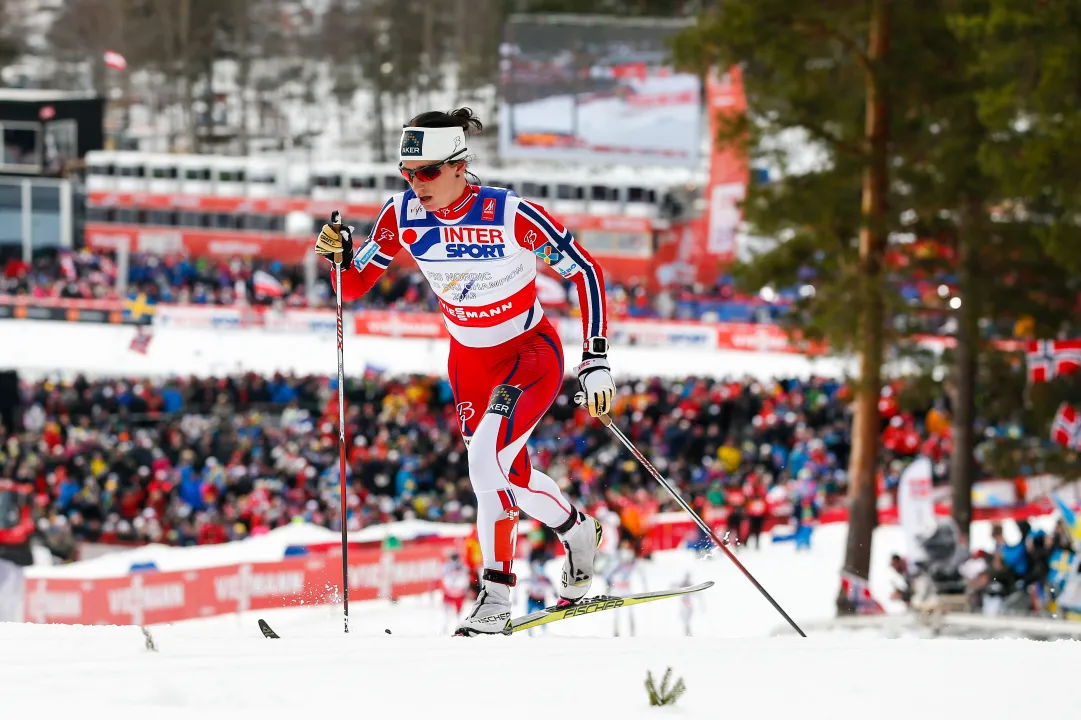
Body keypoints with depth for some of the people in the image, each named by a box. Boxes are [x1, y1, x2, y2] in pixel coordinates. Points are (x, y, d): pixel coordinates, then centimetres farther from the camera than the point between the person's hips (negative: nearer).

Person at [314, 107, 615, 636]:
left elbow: (585, 272, -16)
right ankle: (577, 533, 45)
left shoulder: (512, 216, -27)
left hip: (533, 353, -6)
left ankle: (495, 597, -17)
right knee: (509, 478, 14)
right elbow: (354, 286, -4)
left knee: (487, 457, -26)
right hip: (469, 361, 6)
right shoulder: (403, 217, -14)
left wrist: (596, 361, -19)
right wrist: (340, 255, -27)